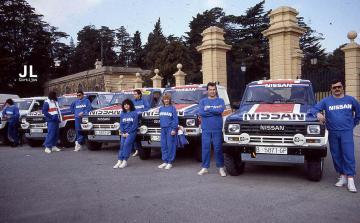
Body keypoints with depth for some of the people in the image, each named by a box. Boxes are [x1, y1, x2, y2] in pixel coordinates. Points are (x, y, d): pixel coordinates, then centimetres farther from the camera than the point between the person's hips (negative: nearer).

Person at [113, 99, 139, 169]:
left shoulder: (134, 113, -1)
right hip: (124, 132, 4)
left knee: (126, 143, -22)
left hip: (132, 132, -4)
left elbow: (135, 124, -6)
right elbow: (121, 124, 11)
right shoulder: (122, 114, 14)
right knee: (122, 144, -12)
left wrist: (128, 133, -11)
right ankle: (119, 161, -15)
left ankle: (125, 161, -21)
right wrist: (123, 133, -4)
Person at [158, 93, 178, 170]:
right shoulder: (161, 108, 13)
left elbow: (175, 119, -6)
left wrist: (174, 129, -12)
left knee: (170, 145, -4)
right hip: (163, 129, 5)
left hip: (170, 128, -5)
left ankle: (170, 162, 3)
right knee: (163, 145, 6)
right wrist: (161, 126, 13)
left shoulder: (172, 108, -2)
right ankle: (165, 161, 15)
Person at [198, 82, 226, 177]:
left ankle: (221, 168, 10)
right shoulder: (203, 101, 11)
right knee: (205, 148, 4)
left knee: (218, 148, 0)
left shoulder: (220, 100, 9)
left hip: (217, 129, -1)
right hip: (206, 129, 1)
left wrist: (208, 108, -8)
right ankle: (205, 167, 14)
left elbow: (220, 110, -12)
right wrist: (214, 110, -7)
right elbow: (201, 112, -7)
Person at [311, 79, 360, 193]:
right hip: (333, 133, 1)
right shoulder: (326, 101, 5)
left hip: (347, 132, -1)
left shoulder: (350, 100, 7)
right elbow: (314, 109, -2)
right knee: (336, 156, 6)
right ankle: (342, 176, 19)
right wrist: (318, 114, -23)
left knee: (348, 155, -9)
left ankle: (350, 180, -7)